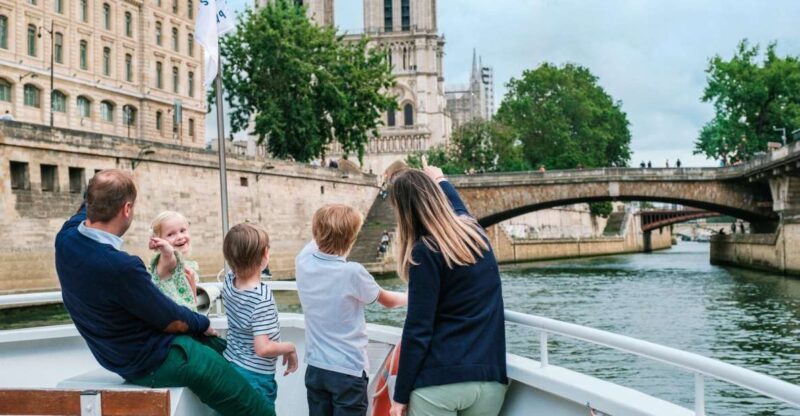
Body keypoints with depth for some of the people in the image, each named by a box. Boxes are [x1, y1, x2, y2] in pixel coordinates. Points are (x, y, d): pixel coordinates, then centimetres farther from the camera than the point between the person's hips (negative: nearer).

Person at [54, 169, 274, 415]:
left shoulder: (66, 237, -10)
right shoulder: (121, 267, -34)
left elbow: (90, 205, 16)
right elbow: (172, 321, -19)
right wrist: (204, 323, 1)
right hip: (157, 363, -10)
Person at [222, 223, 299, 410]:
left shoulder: (229, 282, -6)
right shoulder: (263, 298, -27)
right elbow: (263, 348, -28)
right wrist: (290, 348, -13)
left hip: (230, 367, 7)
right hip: (256, 377, -7)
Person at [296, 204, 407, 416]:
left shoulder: (303, 263, -7)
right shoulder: (352, 273, -20)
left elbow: (315, 243, 20)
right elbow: (388, 301, 0)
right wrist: (411, 297, 18)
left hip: (315, 368, 5)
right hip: (348, 371, -5)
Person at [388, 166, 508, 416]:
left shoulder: (426, 252, -11)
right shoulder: (473, 230, 8)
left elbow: (418, 329, -12)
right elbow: (457, 204, 35)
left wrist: (400, 394, -6)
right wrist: (440, 180, 54)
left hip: (440, 380, -6)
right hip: (490, 379, 7)